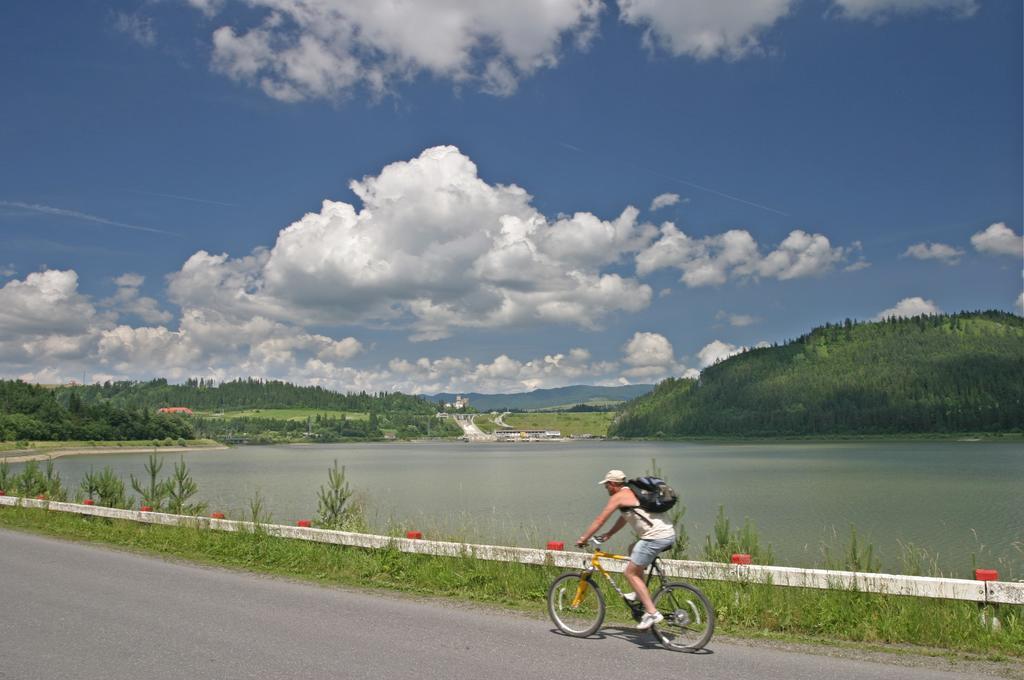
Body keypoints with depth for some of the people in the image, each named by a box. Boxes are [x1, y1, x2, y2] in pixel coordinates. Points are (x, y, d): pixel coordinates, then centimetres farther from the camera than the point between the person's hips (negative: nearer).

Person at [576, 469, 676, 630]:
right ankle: (640, 594, 29)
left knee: (631, 573, 0)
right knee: (633, 549, 30)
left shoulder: (619, 496, -3)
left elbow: (600, 520, 1)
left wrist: (583, 538, 10)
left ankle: (652, 612, -6)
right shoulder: (633, 493, 23)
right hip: (669, 533, 9)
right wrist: (608, 535, 35)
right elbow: (623, 518, 33)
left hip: (655, 537, -9)